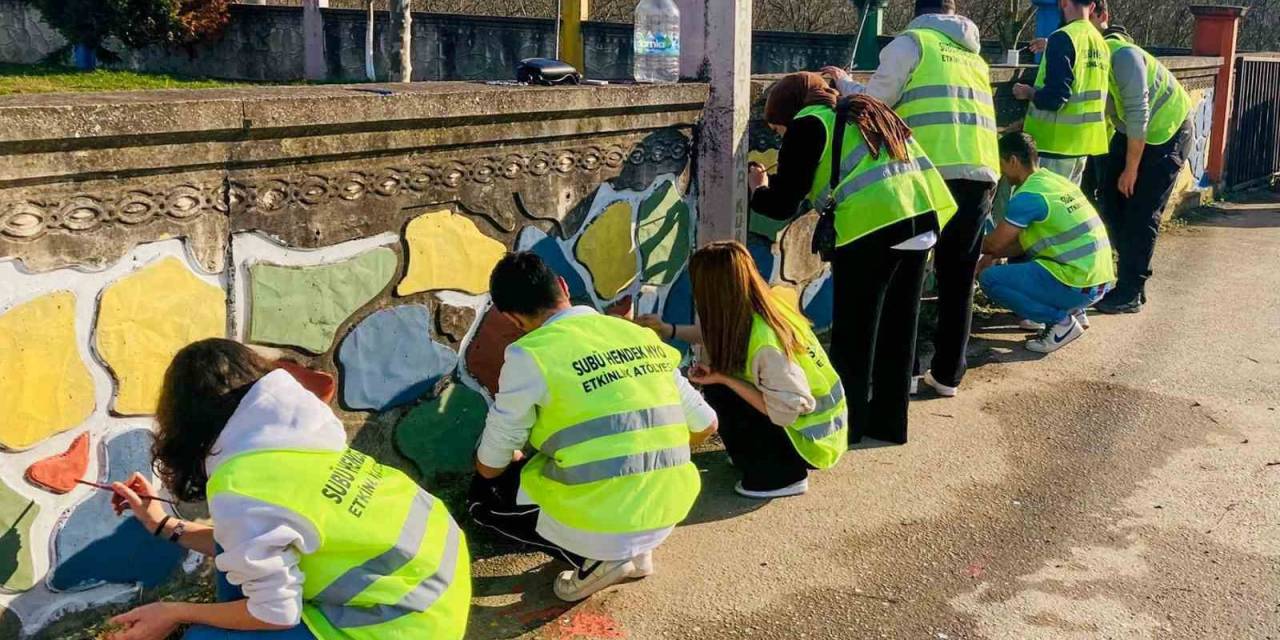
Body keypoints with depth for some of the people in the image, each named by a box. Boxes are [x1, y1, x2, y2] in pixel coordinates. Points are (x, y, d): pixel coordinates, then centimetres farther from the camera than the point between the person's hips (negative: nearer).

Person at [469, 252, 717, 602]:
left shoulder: (530, 356, -9)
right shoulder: (642, 336, 6)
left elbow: (490, 466, 0)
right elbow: (705, 424, 13)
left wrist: (516, 459, 24)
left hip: (597, 523, -5)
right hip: (667, 515, 6)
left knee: (484, 494, 19)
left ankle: (593, 558, 3)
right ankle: (634, 551, 15)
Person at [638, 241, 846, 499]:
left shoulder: (764, 344, -31)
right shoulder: (766, 309, -6)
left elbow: (786, 411, -28)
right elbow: (717, 335, 11)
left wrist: (723, 378, -24)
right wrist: (668, 330, 10)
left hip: (810, 442, -8)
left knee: (718, 391, -14)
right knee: (720, 374, 6)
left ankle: (782, 475, -4)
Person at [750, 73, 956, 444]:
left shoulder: (807, 125, 3)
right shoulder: (862, 112, 27)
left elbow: (783, 205, 2)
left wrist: (757, 191, 22)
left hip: (872, 225, -8)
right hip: (921, 217, 8)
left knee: (853, 333, 5)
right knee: (898, 325, 16)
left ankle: (846, 424, 13)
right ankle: (889, 421, 26)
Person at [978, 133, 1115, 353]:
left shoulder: (1027, 196, -16)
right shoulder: (1057, 180, 12)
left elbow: (994, 244, -7)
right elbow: (1024, 241, 19)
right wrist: (991, 257, 15)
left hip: (1079, 287, -9)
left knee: (989, 279, -7)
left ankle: (1060, 321, -4)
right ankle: (1072, 312, 16)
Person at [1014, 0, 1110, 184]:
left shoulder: (1063, 38, -15)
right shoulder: (1101, 43, 10)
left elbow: (1054, 98, -21)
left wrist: (1027, 92, -3)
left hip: (1057, 141, -8)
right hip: (1082, 140, 8)